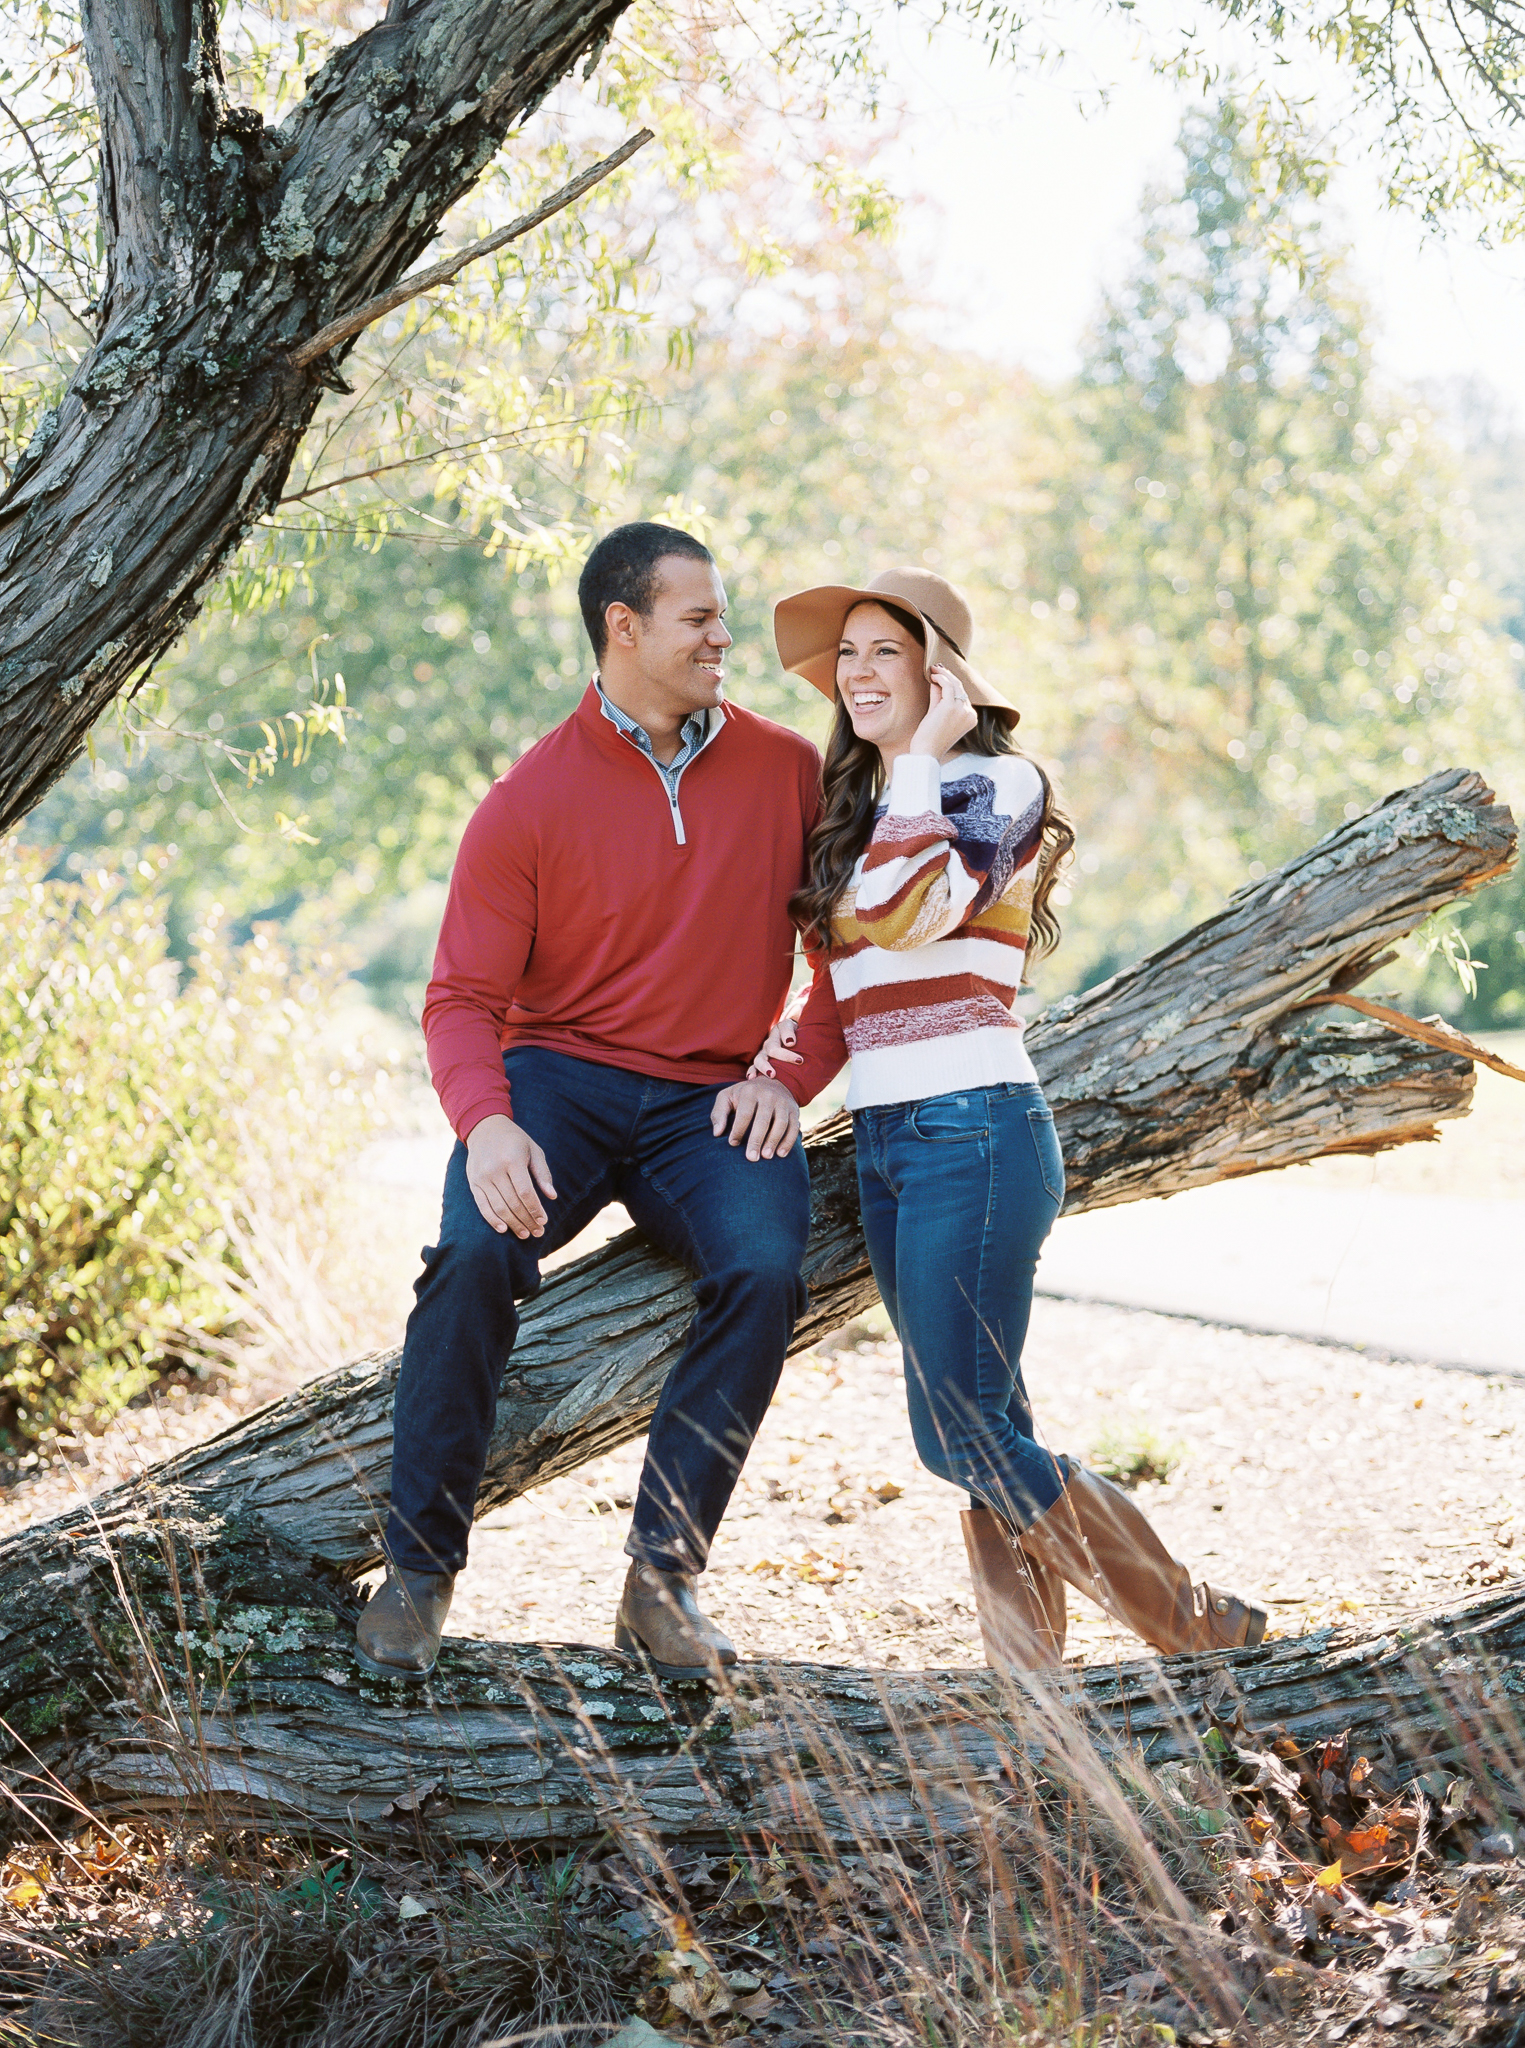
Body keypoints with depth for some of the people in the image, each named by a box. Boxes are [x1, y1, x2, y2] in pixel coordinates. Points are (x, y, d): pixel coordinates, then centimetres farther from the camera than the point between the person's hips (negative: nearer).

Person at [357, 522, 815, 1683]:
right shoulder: (529, 801, -1)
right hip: (561, 1075, -1)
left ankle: (663, 1578, -19)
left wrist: (791, 1074, -2)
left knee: (764, 1273, -29)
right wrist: (485, 1124, -24)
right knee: (476, 1252, -31)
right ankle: (420, 1568, -16)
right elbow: (463, 998, -4)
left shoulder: (786, 768, 5)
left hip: (714, 1103, 1)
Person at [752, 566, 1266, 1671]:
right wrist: (766, 1087, 4)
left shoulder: (997, 783, -3)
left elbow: (912, 913, -20)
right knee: (987, 1433, 5)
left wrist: (921, 758, -12)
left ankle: (1202, 1631, -2)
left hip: (973, 1130, -8)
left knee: (963, 1435, -12)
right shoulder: (855, 814, 19)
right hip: (882, 1142, 8)